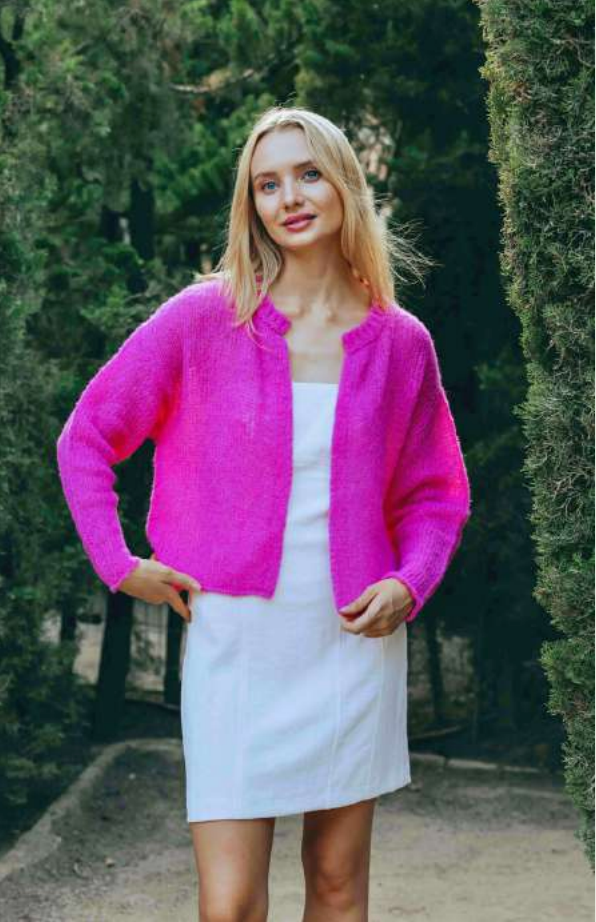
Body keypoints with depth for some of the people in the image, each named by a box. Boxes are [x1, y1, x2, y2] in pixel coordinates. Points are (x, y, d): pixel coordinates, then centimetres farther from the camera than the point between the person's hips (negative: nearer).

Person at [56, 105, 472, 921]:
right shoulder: (202, 319, -3)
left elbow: (436, 495, 14)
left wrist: (409, 585, -4)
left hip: (354, 640, 2)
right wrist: (119, 564, -4)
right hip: (235, 639, -2)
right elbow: (86, 438, 5)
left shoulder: (401, 343, 3)